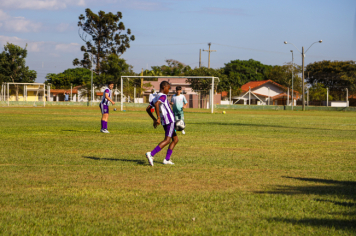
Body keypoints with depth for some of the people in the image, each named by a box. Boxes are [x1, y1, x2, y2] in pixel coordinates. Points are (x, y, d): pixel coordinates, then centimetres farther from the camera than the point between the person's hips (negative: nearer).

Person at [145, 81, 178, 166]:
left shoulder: (156, 97, 16)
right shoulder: (163, 96, -10)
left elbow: (148, 109, 18)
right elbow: (157, 104, -30)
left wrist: (154, 119, 19)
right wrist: (158, 118, -30)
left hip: (165, 122, 9)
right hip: (170, 120, -9)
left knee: (175, 139, 15)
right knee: (167, 140, -12)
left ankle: (167, 159, 9)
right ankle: (151, 154, -23)